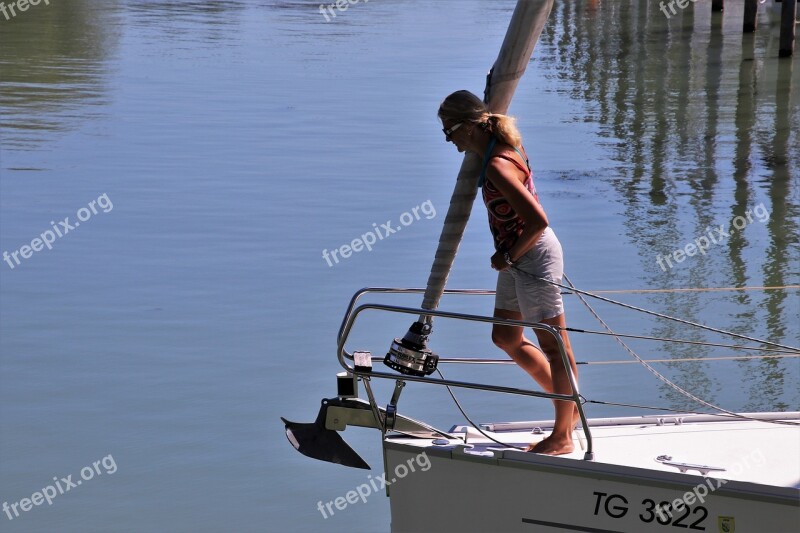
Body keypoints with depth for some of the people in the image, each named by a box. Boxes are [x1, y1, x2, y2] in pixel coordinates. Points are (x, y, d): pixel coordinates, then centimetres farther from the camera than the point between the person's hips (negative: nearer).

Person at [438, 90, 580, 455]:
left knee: (554, 346, 1)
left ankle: (562, 436, 11)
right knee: (505, 337, 20)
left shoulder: (497, 166, -26)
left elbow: (538, 221, -30)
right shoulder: (501, 146, 4)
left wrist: (508, 257, -15)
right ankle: (568, 404, 31)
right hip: (518, 256, 11)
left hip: (534, 256, -11)